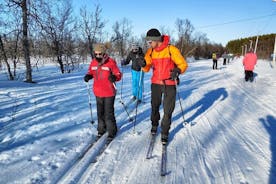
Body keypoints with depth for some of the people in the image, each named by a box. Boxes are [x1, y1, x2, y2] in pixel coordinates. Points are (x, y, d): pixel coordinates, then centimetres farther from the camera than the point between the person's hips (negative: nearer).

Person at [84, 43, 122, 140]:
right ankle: (101, 129, 35)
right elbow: (91, 72, 16)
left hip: (109, 92, -5)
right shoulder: (93, 62, 1)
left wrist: (114, 77, -30)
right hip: (98, 92, 5)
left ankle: (111, 131, 18)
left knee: (109, 113, 1)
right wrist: (88, 76, -6)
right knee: (100, 112, 17)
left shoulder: (110, 62, -12)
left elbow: (118, 74, -9)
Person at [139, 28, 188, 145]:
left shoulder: (171, 50, -12)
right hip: (155, 84, 4)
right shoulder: (150, 51, 2)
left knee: (168, 110, 2)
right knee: (154, 107, 17)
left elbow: (183, 64, -8)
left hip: (169, 85, -4)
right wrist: (144, 64, -17)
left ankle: (165, 133, 19)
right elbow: (147, 68, 6)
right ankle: (154, 125, 42)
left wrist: (177, 71, -29)